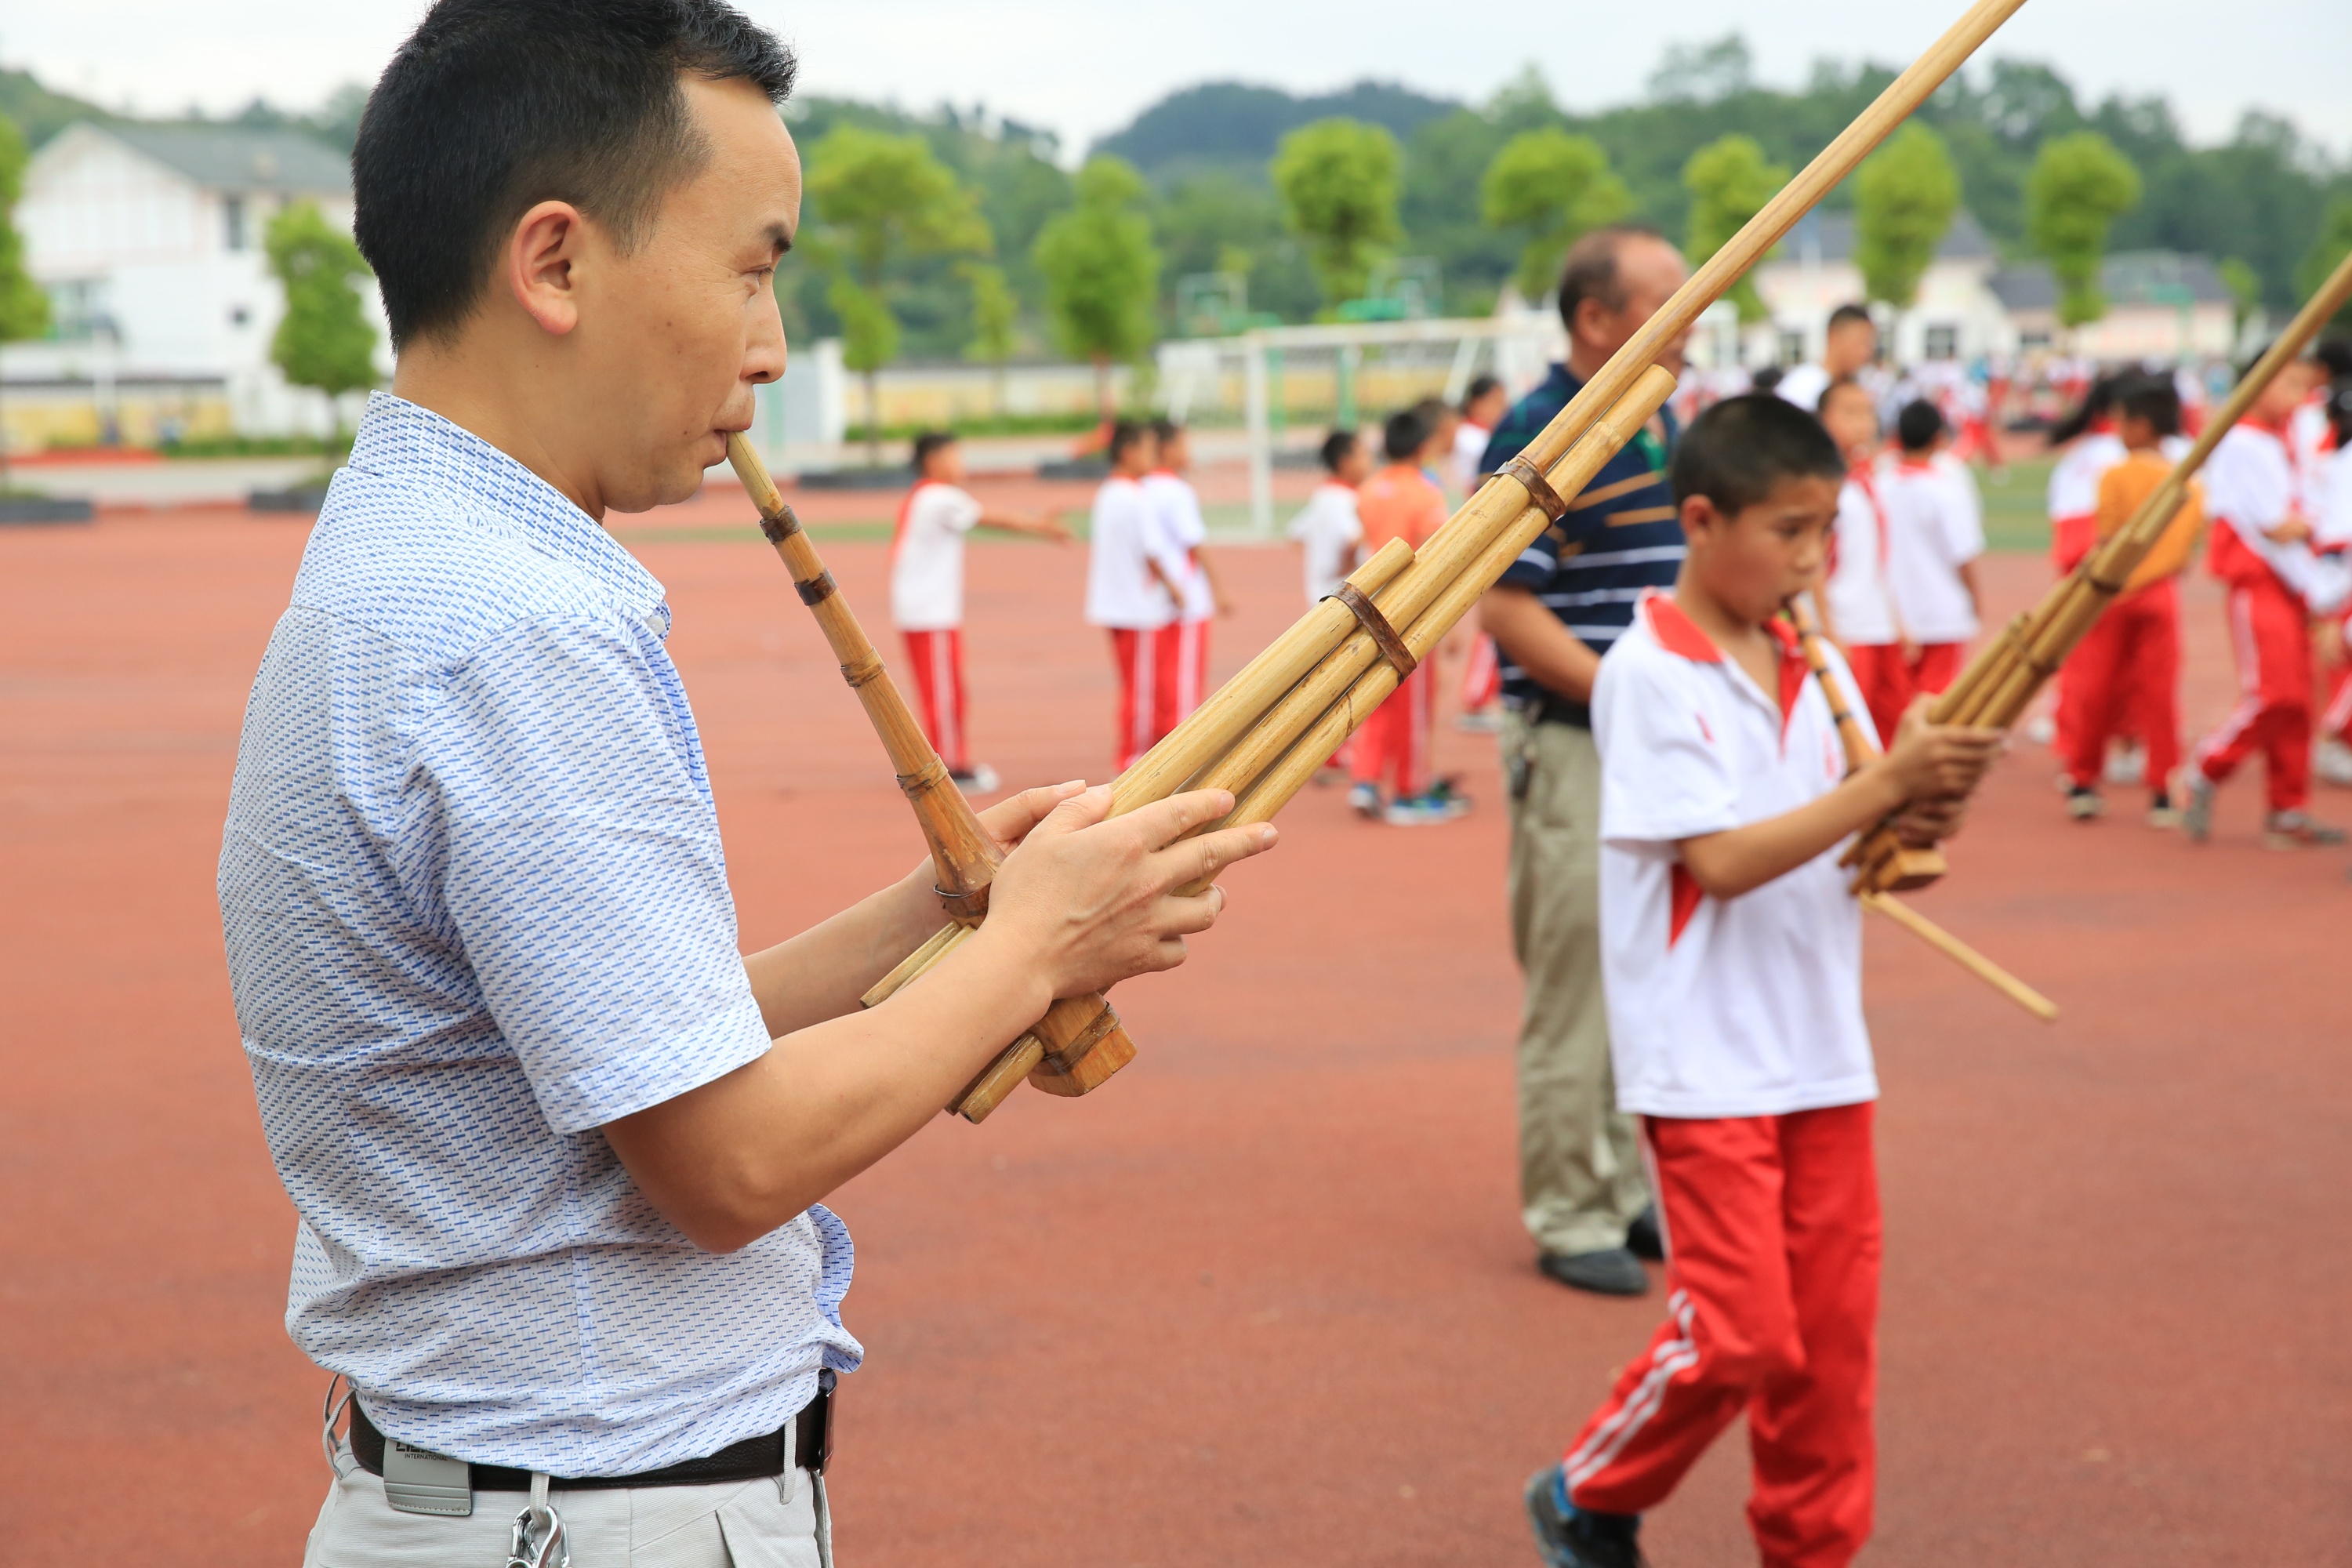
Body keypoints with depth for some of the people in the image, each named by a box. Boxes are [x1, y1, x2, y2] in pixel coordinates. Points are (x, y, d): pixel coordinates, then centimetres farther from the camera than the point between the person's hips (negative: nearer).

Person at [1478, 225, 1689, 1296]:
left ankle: (1636, 1192, 26)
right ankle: (1570, 1219, 10)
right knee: (1578, 989, -1)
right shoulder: (1536, 436, -14)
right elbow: (1505, 608, -17)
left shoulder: (1663, 425, 13)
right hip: (1574, 747, -8)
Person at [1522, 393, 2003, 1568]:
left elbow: (1850, 847, 11)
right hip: (1704, 1061, -7)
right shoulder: (1649, 674, -12)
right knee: (1738, 1333, -6)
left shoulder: (1816, 665, 9)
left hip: (1823, 1053, 7)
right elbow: (1725, 860, -19)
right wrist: (1886, 784, -21)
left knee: (1832, 1334, 9)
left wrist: (1914, 829, -11)